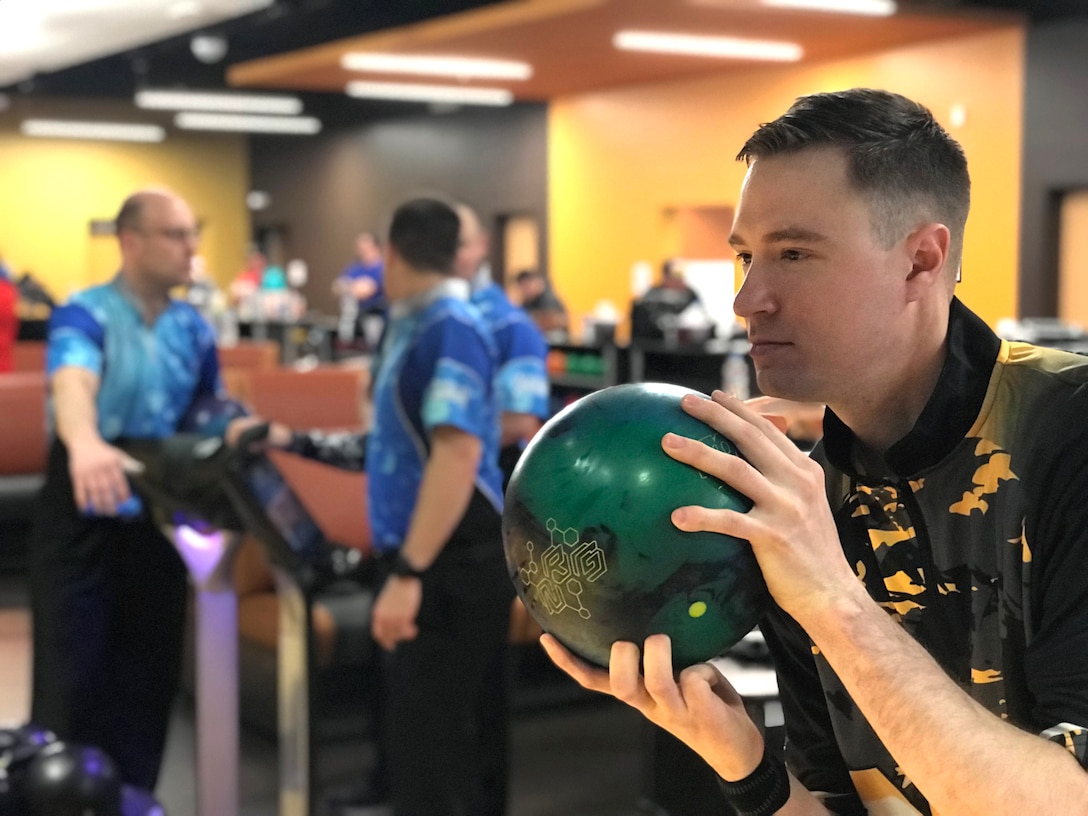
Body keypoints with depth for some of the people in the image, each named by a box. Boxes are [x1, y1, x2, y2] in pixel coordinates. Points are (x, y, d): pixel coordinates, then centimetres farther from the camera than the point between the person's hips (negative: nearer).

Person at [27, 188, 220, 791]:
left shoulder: (193, 328, 5)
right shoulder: (84, 314, -14)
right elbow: (72, 382, -37)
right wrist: (85, 443, -58)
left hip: (156, 524, 5)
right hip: (81, 524, -5)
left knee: (148, 679, 11)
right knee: (71, 680, -1)